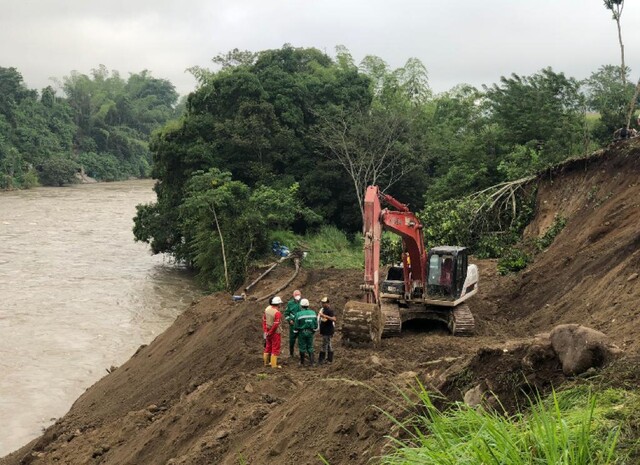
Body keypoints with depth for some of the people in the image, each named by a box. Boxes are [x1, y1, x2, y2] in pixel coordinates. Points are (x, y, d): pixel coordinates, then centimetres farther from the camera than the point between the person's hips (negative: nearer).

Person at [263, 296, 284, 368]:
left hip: (268, 331, 7)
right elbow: (276, 325, -25)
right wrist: (270, 332, -13)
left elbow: (264, 320, 3)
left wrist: (265, 331, 4)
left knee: (268, 346, 21)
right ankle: (274, 365, 9)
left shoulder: (267, 309, -1)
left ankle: (266, 362, 32)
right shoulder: (277, 313, -24)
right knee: (275, 348, 4)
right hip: (275, 332, -7)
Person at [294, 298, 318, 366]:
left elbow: (296, 326, -9)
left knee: (302, 347, 10)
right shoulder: (313, 313, -3)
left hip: (302, 333, -3)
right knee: (310, 347, 12)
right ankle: (311, 362, 6)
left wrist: (296, 332, 8)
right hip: (310, 332, 3)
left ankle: (302, 362, 19)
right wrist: (314, 331, 18)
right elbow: (316, 324, 4)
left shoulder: (299, 314, -15)